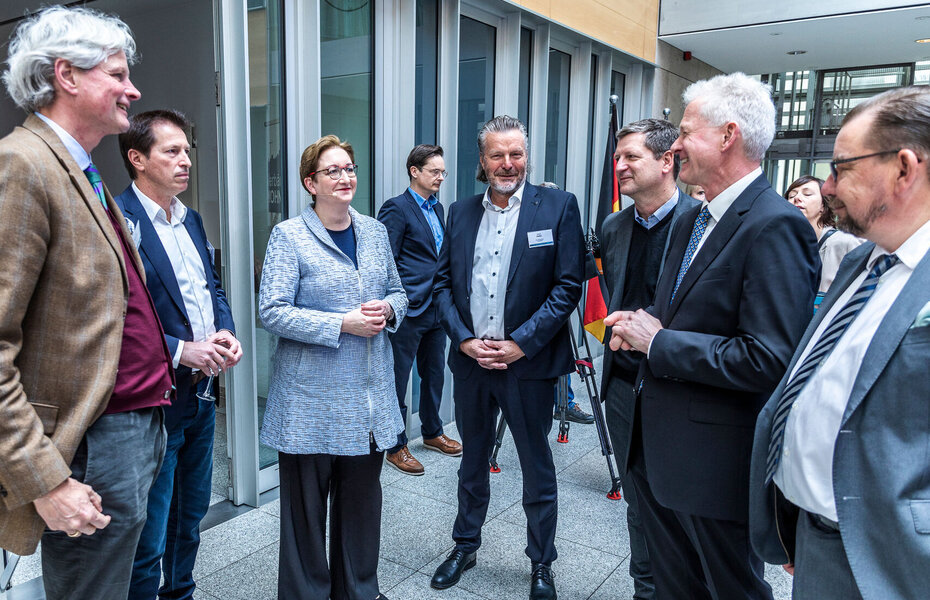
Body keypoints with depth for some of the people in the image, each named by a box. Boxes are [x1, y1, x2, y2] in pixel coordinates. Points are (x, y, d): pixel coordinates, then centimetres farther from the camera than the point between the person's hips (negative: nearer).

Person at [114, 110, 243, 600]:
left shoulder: (190, 219, 11)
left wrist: (225, 332, -1)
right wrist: (181, 351, -22)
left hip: (202, 391, 8)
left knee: (191, 515, 24)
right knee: (148, 541, 5)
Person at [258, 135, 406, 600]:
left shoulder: (375, 231, 9)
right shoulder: (289, 236, -7)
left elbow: (398, 291, 17)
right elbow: (272, 311, -14)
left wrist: (388, 310, -7)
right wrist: (342, 324, -20)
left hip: (370, 394, 5)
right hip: (312, 397, -5)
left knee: (362, 497, 17)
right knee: (307, 503, 8)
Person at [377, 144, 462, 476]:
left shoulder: (437, 208, 14)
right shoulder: (396, 208, -11)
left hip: (436, 309, 8)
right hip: (409, 312, -8)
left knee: (434, 374, 19)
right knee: (398, 381, 4)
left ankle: (432, 432, 36)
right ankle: (396, 447, 17)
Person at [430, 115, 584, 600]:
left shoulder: (558, 207, -5)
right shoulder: (461, 212, 6)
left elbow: (568, 285, -9)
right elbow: (443, 282, 6)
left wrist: (522, 343, -15)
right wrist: (464, 340, -7)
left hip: (529, 362, -3)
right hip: (470, 359, 4)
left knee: (538, 470, 11)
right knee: (472, 461, 20)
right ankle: (465, 546, 41)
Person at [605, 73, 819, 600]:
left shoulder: (776, 227, -21)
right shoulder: (694, 220, 10)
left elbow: (769, 359, -28)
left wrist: (658, 342, -20)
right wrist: (644, 326, -2)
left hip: (717, 460, -9)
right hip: (659, 448, 9)